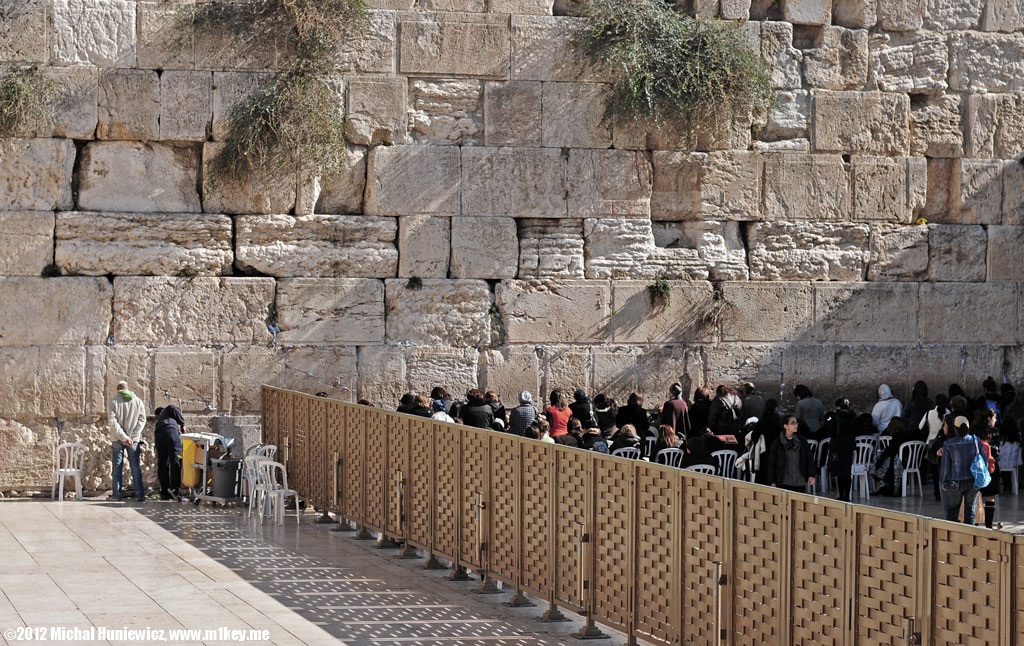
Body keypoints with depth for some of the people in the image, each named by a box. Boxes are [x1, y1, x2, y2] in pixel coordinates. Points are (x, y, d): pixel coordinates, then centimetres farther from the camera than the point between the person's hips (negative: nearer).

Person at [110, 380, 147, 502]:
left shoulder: (114, 401, -4)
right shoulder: (138, 401, 3)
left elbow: (113, 422, -12)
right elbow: (142, 420, -2)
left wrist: (123, 437, -13)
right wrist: (133, 436, -8)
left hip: (117, 440, -1)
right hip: (134, 440, 1)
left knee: (117, 467, 7)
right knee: (135, 467, 4)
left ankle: (116, 494, 7)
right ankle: (139, 495, 0)